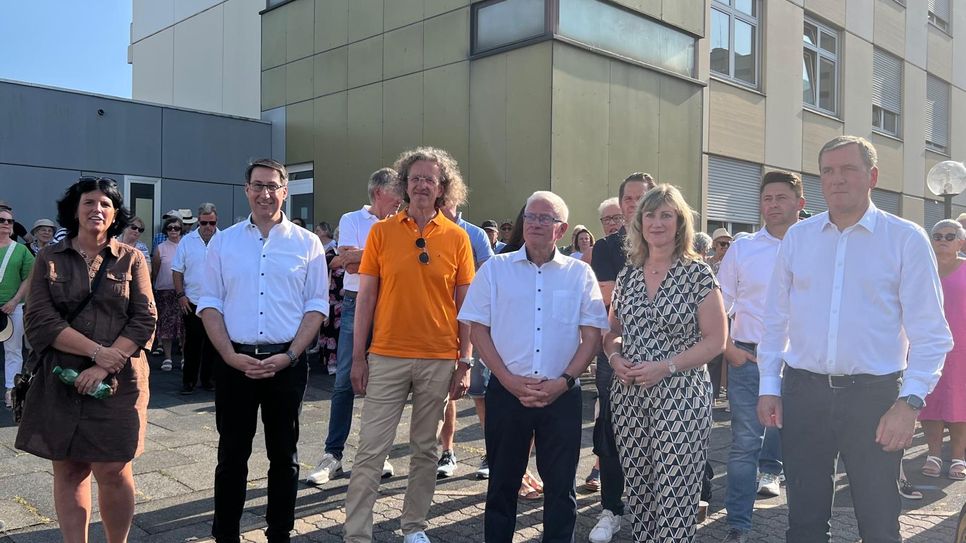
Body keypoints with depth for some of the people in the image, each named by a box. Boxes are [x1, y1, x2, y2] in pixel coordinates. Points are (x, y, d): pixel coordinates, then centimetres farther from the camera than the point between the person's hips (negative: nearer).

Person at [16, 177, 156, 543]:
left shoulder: (131, 259, 5)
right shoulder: (49, 259, 7)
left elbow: (145, 320, -2)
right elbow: (40, 321, -3)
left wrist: (104, 367, -12)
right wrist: (97, 351, -14)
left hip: (118, 381, -1)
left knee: (113, 472, -1)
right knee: (68, 471, 7)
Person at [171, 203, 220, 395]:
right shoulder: (187, 241, 2)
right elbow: (177, 271, 4)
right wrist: (180, 295, -3)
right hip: (192, 302, 0)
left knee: (213, 343, 8)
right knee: (192, 343, 5)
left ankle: (208, 379, 20)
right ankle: (188, 381, 14)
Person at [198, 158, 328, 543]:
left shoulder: (308, 244, 2)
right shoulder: (222, 241, 6)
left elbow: (316, 306, 0)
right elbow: (209, 303, 4)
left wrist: (289, 356, -11)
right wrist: (230, 355, -8)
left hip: (287, 363, 0)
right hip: (234, 361, 1)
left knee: (284, 455, 10)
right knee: (232, 454, 10)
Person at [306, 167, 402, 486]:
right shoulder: (352, 220, 3)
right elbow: (351, 263, -9)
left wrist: (356, 256, -12)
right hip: (356, 306, -3)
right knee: (344, 382, -1)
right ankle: (333, 455, 7)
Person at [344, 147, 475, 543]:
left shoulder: (457, 237, 2)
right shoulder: (381, 231, 1)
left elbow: (465, 303, 4)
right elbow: (366, 296, 2)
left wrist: (465, 362, 0)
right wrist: (358, 356, -1)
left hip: (439, 360, 1)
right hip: (387, 357, -1)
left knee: (426, 450, 13)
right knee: (370, 450, 1)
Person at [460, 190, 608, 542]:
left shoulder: (580, 274, 4)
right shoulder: (495, 269, 3)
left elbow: (592, 335, 2)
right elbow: (477, 328, 0)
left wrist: (563, 382, -10)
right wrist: (509, 380, -10)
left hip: (562, 395, 0)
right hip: (506, 392, 0)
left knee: (560, 484, 9)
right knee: (502, 481, 11)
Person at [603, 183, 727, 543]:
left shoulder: (697, 273, -4)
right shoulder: (628, 274, 9)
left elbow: (715, 339, -7)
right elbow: (612, 331, 16)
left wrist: (665, 367, -16)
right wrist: (615, 357, -5)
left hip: (679, 396, -4)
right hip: (629, 396, 4)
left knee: (674, 496, -1)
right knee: (637, 489, 11)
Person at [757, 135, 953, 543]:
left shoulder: (906, 239, -3)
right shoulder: (798, 237, 6)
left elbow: (930, 332, -5)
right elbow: (776, 319, 9)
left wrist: (910, 401, -14)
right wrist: (768, 386, 6)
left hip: (875, 397, -2)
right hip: (803, 392, 3)